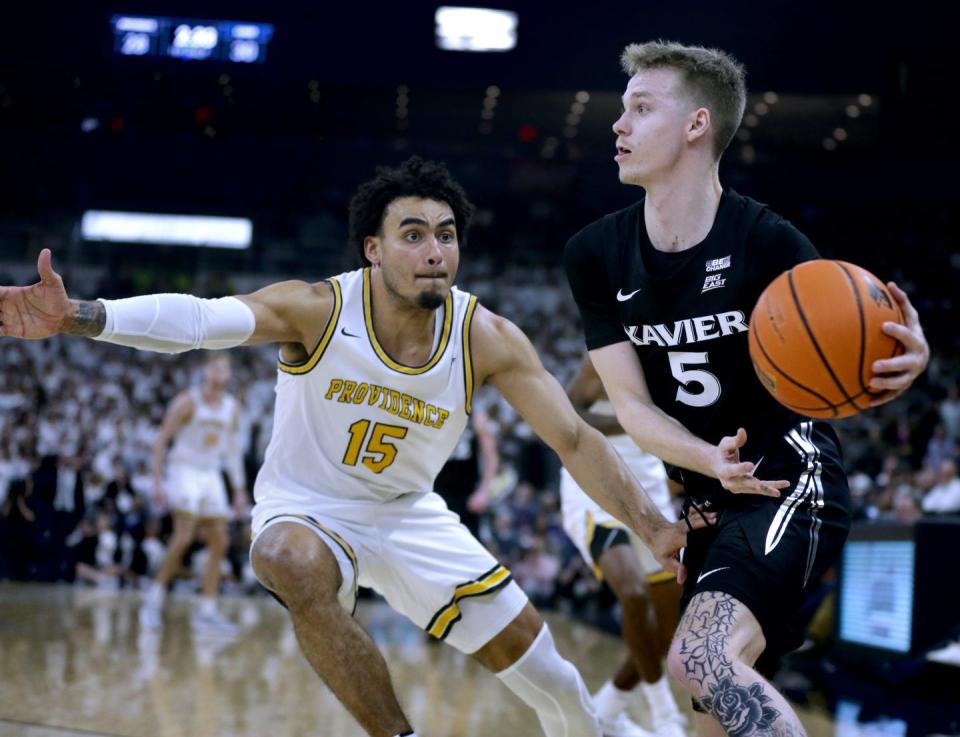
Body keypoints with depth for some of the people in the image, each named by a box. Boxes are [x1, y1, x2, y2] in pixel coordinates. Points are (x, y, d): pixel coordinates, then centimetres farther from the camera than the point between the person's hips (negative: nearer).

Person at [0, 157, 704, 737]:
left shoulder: (487, 339, -17)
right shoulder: (320, 310, -25)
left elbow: (574, 439, -13)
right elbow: (199, 318, -41)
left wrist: (655, 529, -22)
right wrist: (77, 316, -57)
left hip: (409, 516, 3)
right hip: (308, 509, -3)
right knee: (290, 562, -41)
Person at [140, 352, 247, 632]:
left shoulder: (232, 407, 8)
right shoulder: (187, 401, -9)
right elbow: (161, 439, -8)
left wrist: (239, 490, 12)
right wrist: (157, 481, -14)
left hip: (211, 476, 6)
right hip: (184, 471, -6)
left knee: (219, 542, 1)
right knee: (184, 536, -20)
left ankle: (206, 611, 5)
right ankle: (155, 595, -5)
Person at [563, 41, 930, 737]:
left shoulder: (767, 242, -15)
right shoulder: (595, 255, -2)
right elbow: (632, 403, -3)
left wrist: (903, 365, -33)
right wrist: (712, 460, -23)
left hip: (793, 478, -6)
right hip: (711, 496, 7)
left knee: (701, 657, -29)